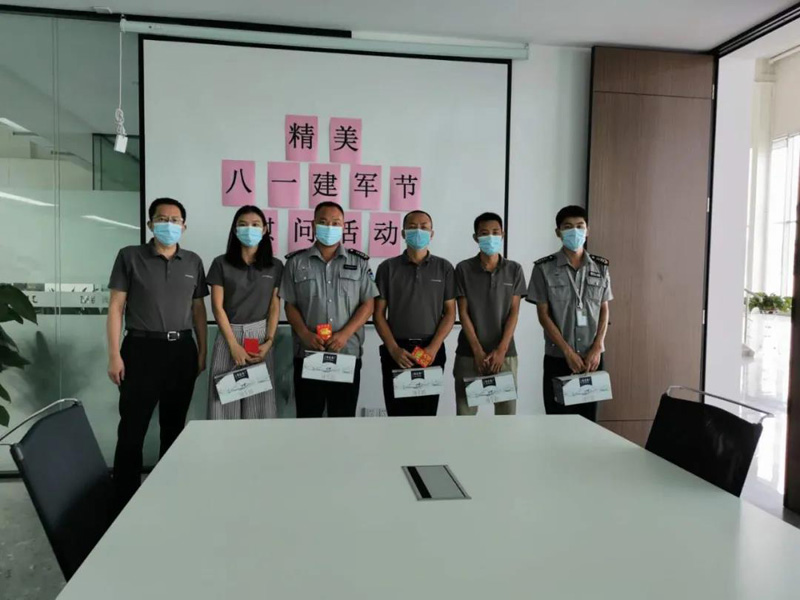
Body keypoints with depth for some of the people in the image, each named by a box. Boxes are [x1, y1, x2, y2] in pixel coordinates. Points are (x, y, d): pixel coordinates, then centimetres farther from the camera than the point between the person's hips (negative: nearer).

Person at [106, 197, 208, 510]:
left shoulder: (193, 262, 9)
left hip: (182, 350, 3)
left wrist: (202, 351, 8)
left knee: (174, 425, 13)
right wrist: (114, 355, -8)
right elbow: (116, 307, -2)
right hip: (142, 349, -3)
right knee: (132, 427, 1)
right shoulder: (130, 256, 0)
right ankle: (125, 499, 13)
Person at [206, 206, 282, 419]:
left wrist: (269, 341, -9)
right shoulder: (221, 264, 2)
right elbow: (217, 307, -3)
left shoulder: (275, 266, 6)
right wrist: (234, 345, -10)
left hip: (260, 335, 1)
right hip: (229, 335, -1)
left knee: (260, 400, 1)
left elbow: (275, 307, 4)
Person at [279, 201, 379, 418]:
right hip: (307, 354, 0)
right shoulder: (296, 262, 6)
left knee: (343, 414, 9)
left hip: (347, 353, 0)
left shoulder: (359, 262, 6)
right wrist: (305, 334, -13)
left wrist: (345, 334, -12)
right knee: (308, 414, 8)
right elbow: (290, 306, 5)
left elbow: (368, 304, 2)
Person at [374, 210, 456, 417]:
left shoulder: (444, 268, 6)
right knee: (397, 413, 3)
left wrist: (433, 348, -10)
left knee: (427, 412, 6)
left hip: (431, 351, 1)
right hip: (397, 351, 0)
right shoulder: (388, 267, 4)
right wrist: (393, 349, -10)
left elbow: (449, 312, 3)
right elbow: (379, 313, 2)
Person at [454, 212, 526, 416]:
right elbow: (463, 312, -3)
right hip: (469, 353, -1)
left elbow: (514, 312, 0)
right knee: (465, 412, 2)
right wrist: (478, 350, -10)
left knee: (507, 411, 5)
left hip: (504, 353, 1)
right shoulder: (463, 269, 0)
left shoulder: (514, 270, 4)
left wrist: (501, 349, -10)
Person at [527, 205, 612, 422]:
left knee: (588, 419, 9)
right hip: (557, 358, -2)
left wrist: (597, 349, -6)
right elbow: (543, 315, -6)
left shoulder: (601, 267, 6)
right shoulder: (544, 268, -4)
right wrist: (568, 351, -12)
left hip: (592, 357, 3)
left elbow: (604, 311, 7)